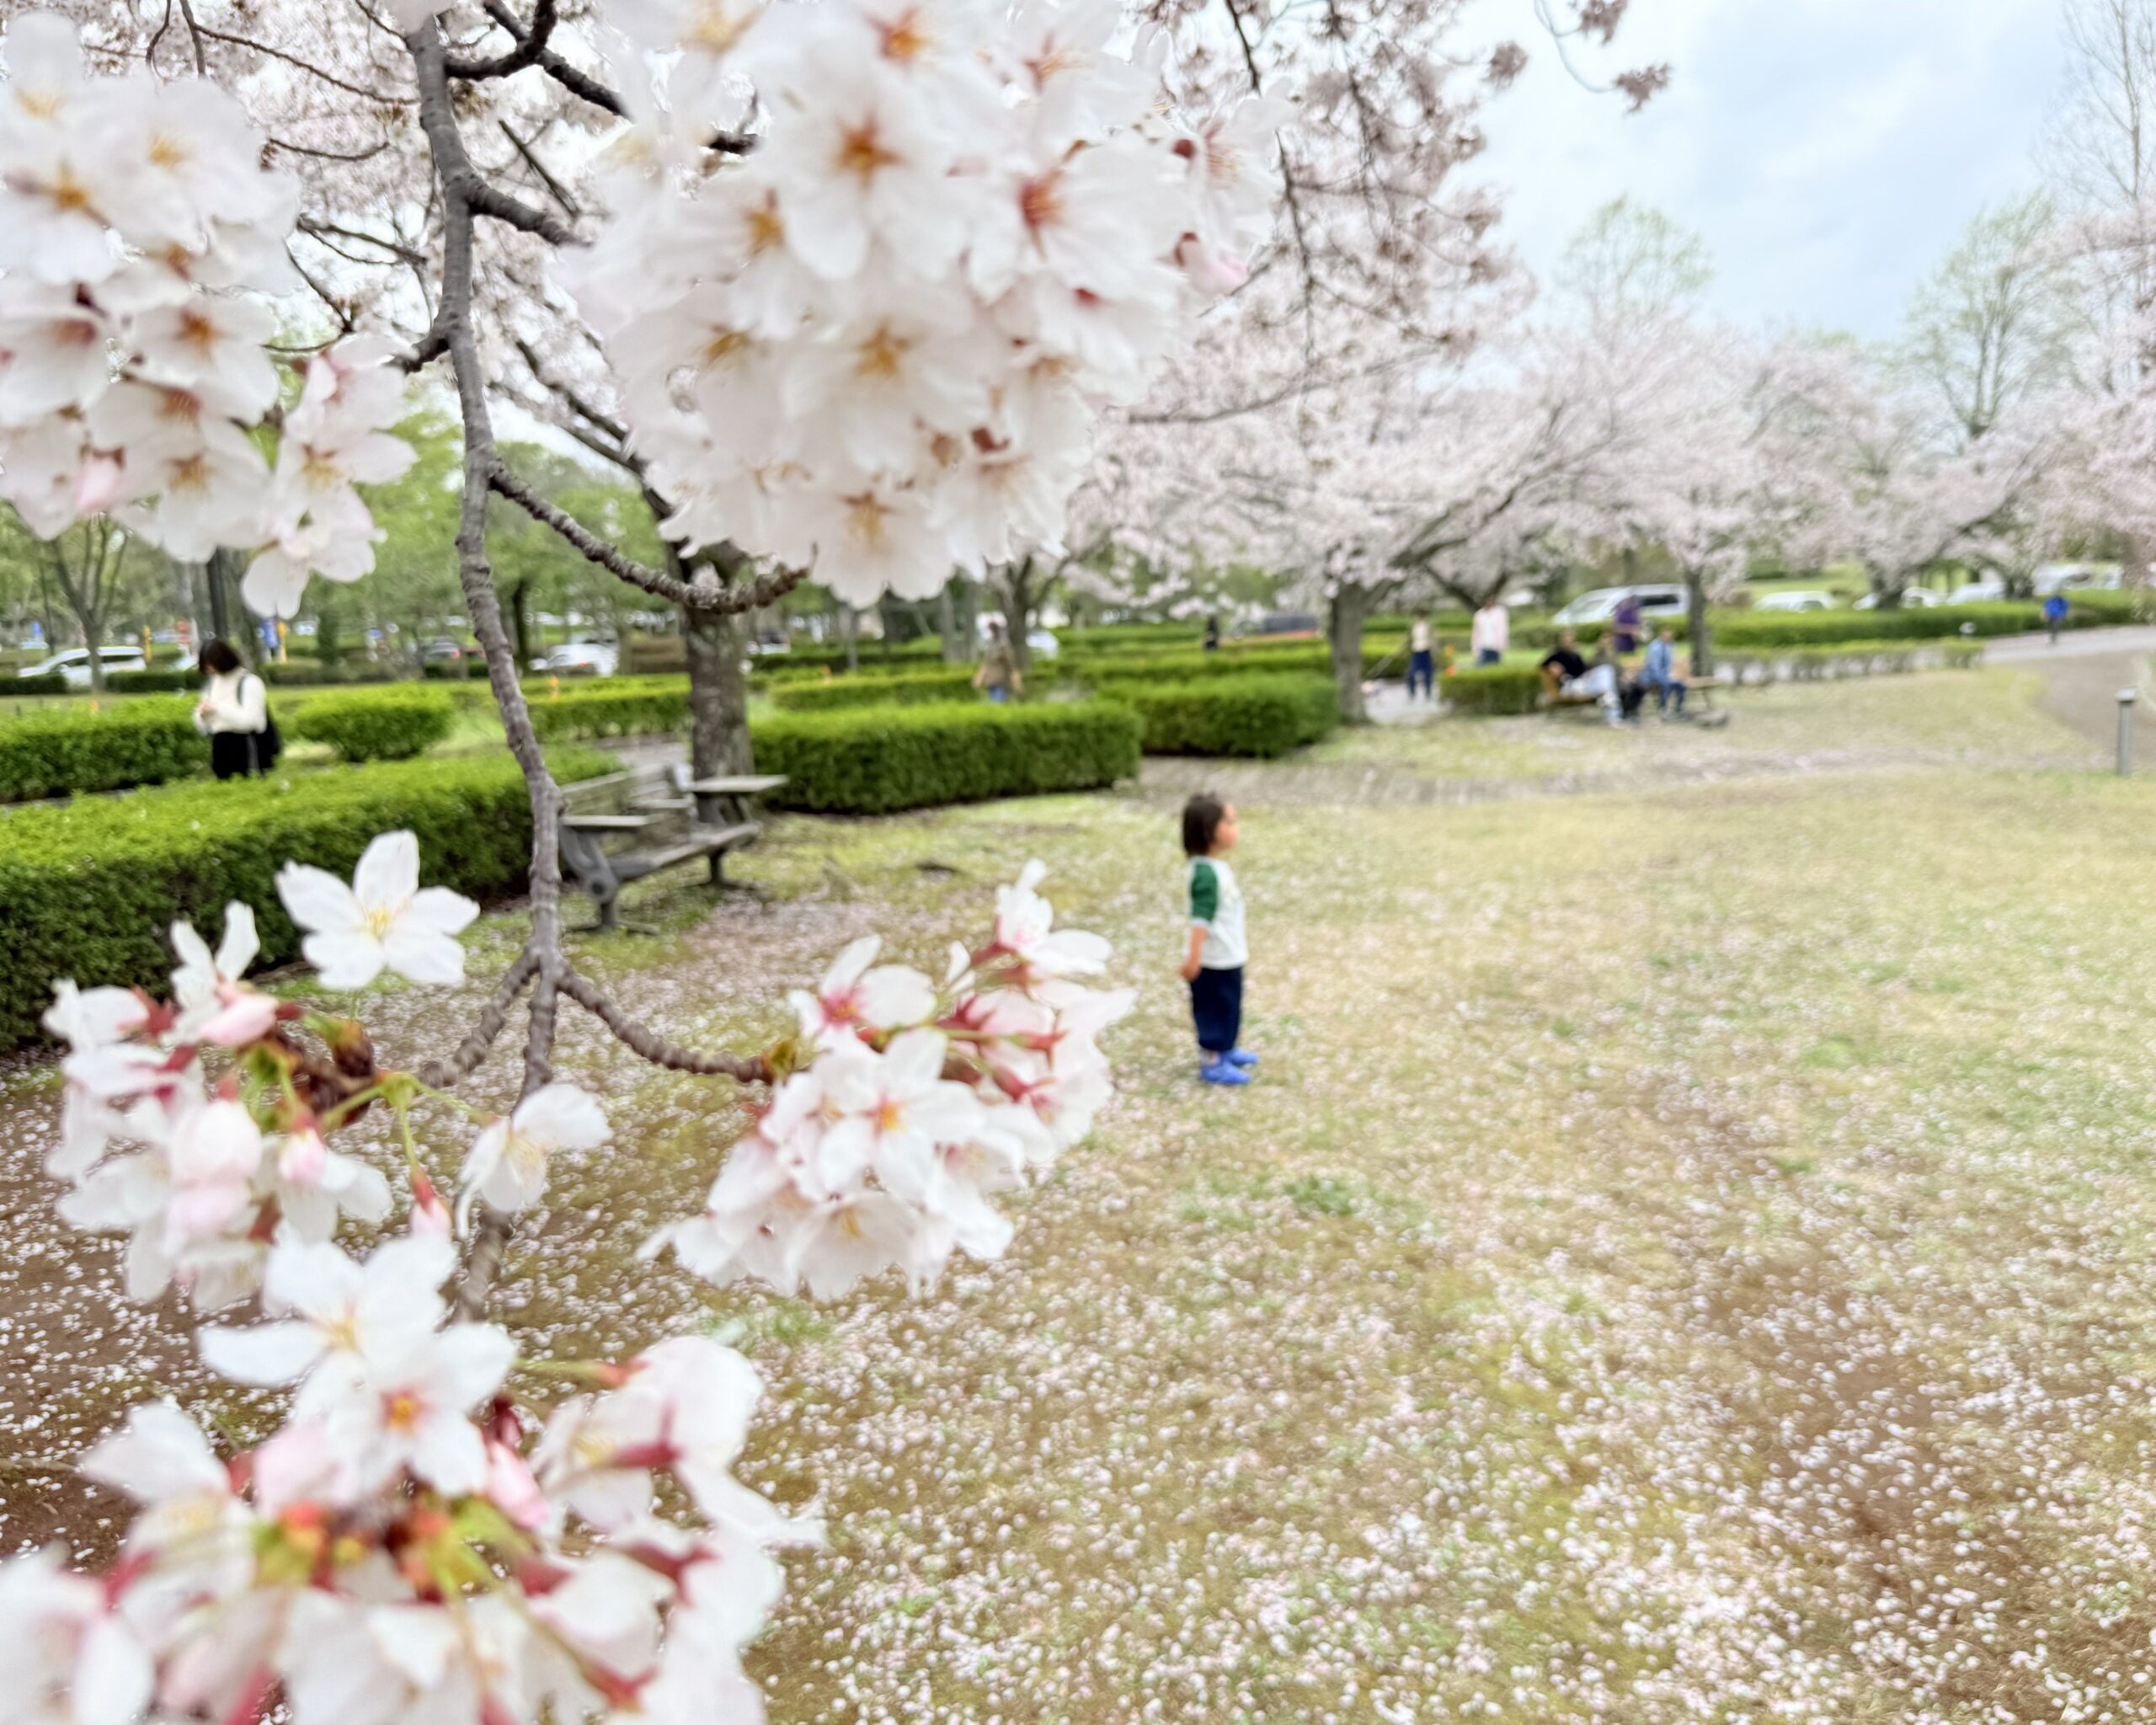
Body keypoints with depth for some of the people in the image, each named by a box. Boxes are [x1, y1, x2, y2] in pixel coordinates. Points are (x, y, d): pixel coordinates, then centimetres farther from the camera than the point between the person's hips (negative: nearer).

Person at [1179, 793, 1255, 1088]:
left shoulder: (1218, 866, 6)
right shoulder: (1206, 872, -25)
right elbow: (1201, 917, -29)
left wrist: (1239, 941, 28)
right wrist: (1193, 956, -31)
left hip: (1228, 956, 10)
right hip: (1214, 960, -10)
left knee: (1228, 1007, 23)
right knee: (1214, 1009, 4)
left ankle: (1224, 1050, 40)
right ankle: (1211, 1063, 16)